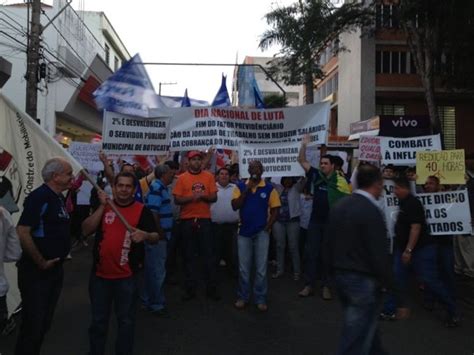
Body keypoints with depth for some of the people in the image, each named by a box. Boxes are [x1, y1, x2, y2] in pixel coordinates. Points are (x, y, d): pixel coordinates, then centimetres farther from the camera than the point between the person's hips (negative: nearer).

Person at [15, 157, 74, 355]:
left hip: (55, 270, 8)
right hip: (36, 272, -8)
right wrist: (40, 262, -19)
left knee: (44, 323, 19)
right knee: (33, 324, 2)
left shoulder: (59, 198, 9)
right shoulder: (39, 196, -18)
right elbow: (22, 232, -25)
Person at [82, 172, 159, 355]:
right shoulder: (104, 206, 5)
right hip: (100, 274, 3)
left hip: (127, 276, -2)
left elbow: (156, 237, -4)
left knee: (126, 320, 12)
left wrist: (145, 235, -27)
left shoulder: (142, 210, -4)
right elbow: (86, 230, -7)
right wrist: (102, 206, -15)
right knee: (98, 320, 18)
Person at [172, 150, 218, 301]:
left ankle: (212, 289, 15)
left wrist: (203, 196, -17)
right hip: (187, 220, -1)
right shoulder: (182, 178, 1)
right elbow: (177, 200, -3)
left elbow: (214, 197, 2)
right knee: (190, 255, 8)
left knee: (209, 254, 4)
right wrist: (191, 197, -18)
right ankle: (190, 289, 18)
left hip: (204, 219, 1)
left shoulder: (209, 176, 5)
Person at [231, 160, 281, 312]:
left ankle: (260, 299, 16)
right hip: (244, 232, 1)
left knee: (261, 268, 5)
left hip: (262, 232, -1)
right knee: (243, 268, 8)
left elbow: (275, 210, 0)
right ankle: (243, 297, 20)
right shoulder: (240, 187, 3)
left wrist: (267, 227, -9)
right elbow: (235, 206, -7)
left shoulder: (269, 188, -1)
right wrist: (247, 190, -13)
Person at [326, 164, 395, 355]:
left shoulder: (339, 206, 3)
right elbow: (379, 255, -20)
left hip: (341, 276, 8)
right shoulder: (371, 211, -20)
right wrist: (390, 285, -8)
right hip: (363, 281, -8)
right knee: (355, 339, 4)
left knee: (366, 326, 25)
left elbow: (329, 243, 8)